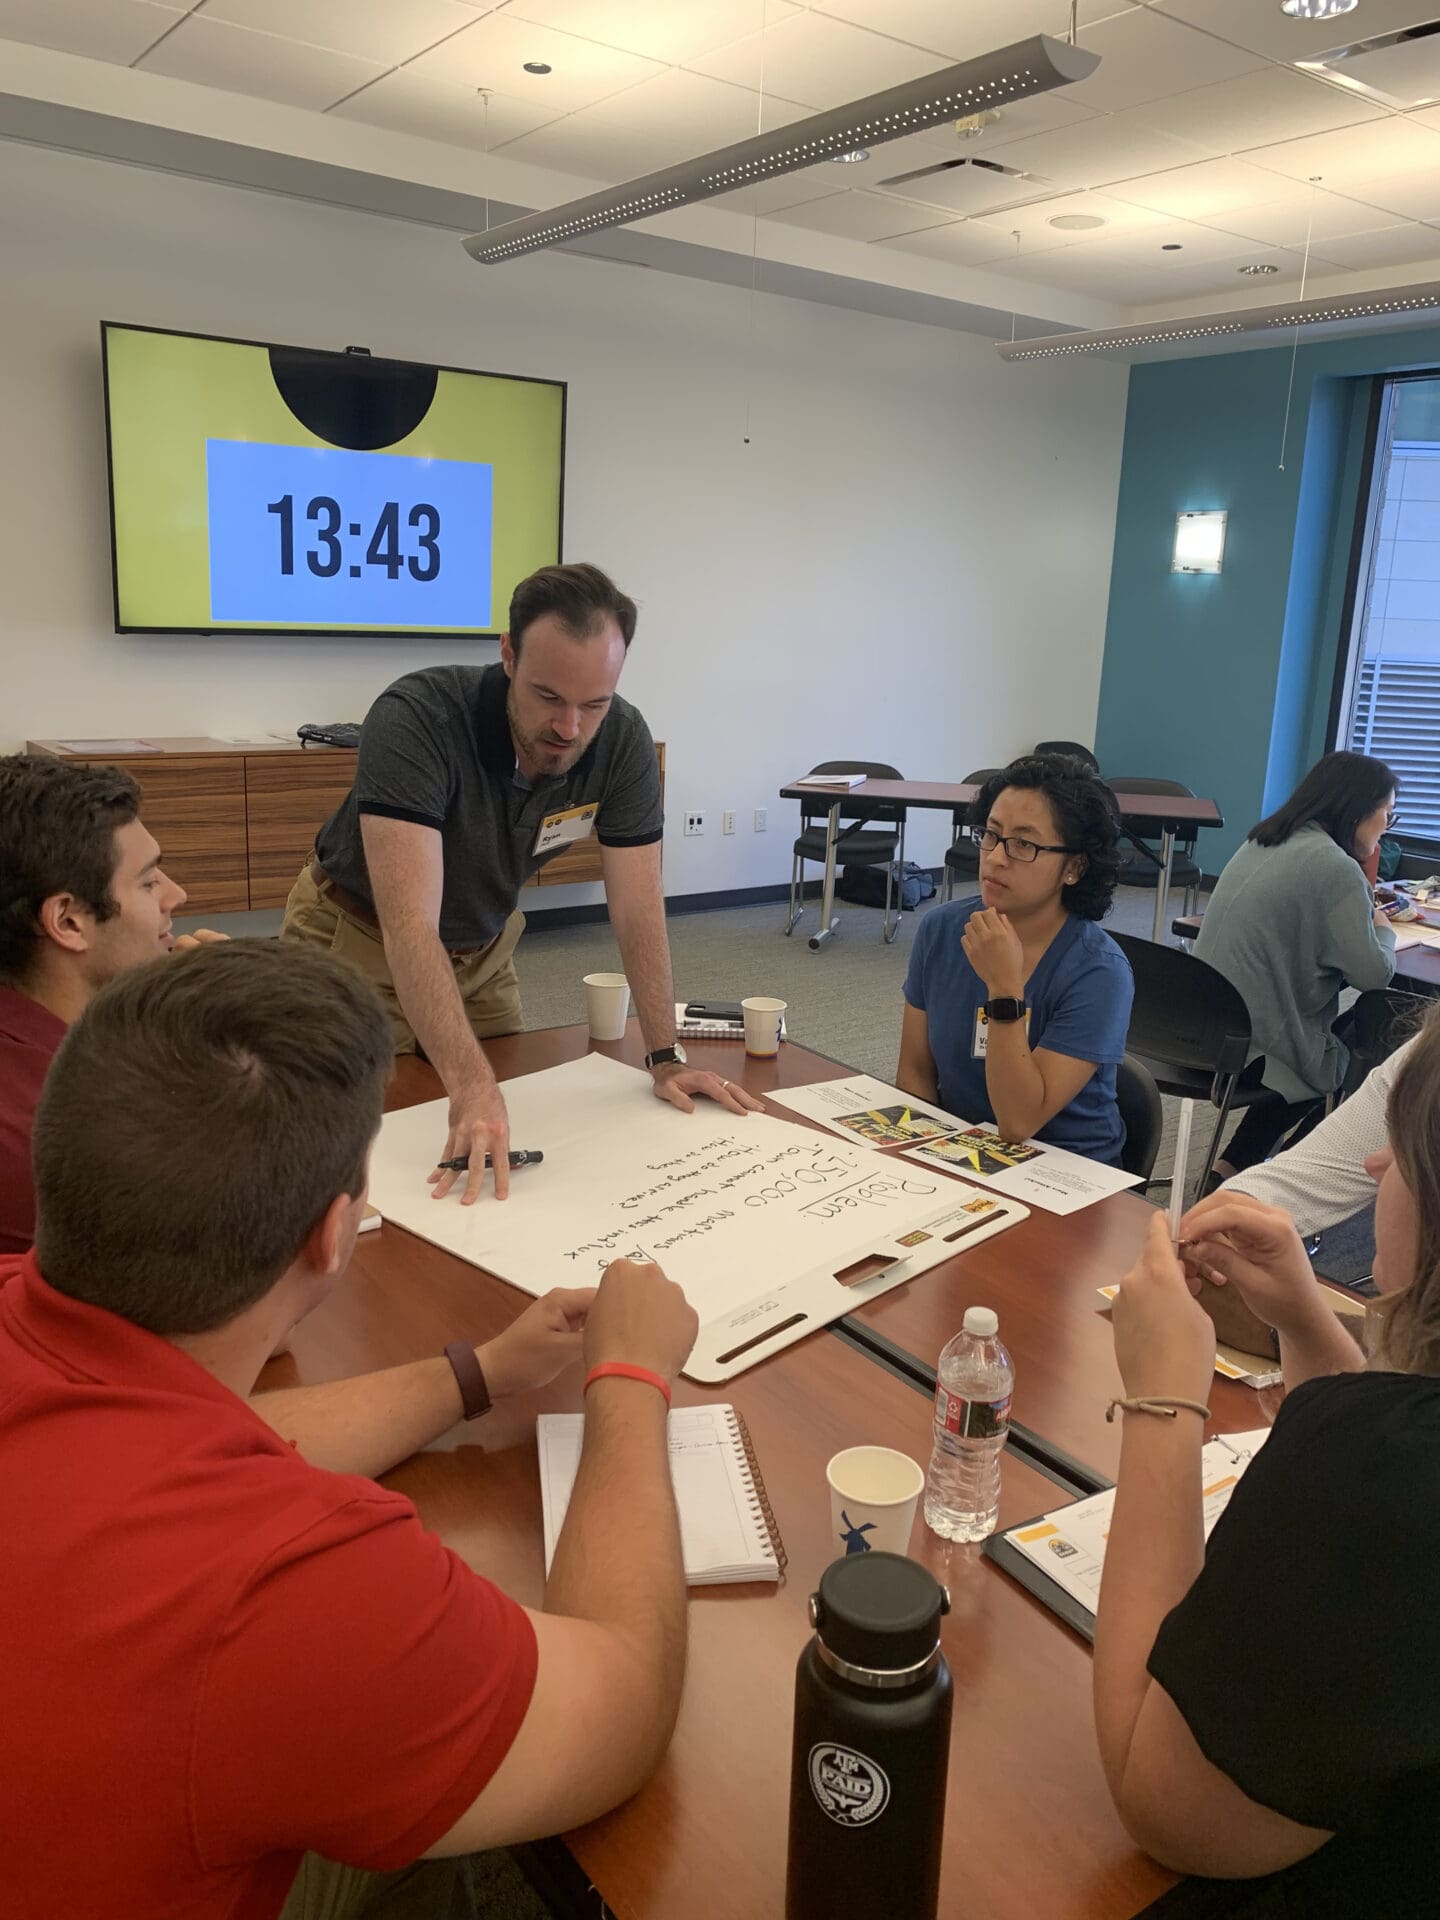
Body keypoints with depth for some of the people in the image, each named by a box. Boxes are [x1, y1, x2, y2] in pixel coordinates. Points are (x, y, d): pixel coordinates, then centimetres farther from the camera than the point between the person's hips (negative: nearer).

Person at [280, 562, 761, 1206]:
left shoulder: (623, 741, -22)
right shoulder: (415, 719, -37)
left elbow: (637, 907, -14)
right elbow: (410, 926, -44)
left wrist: (666, 1057, -18)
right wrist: (471, 1086, -54)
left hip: (481, 947, 5)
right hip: (361, 941, -4)